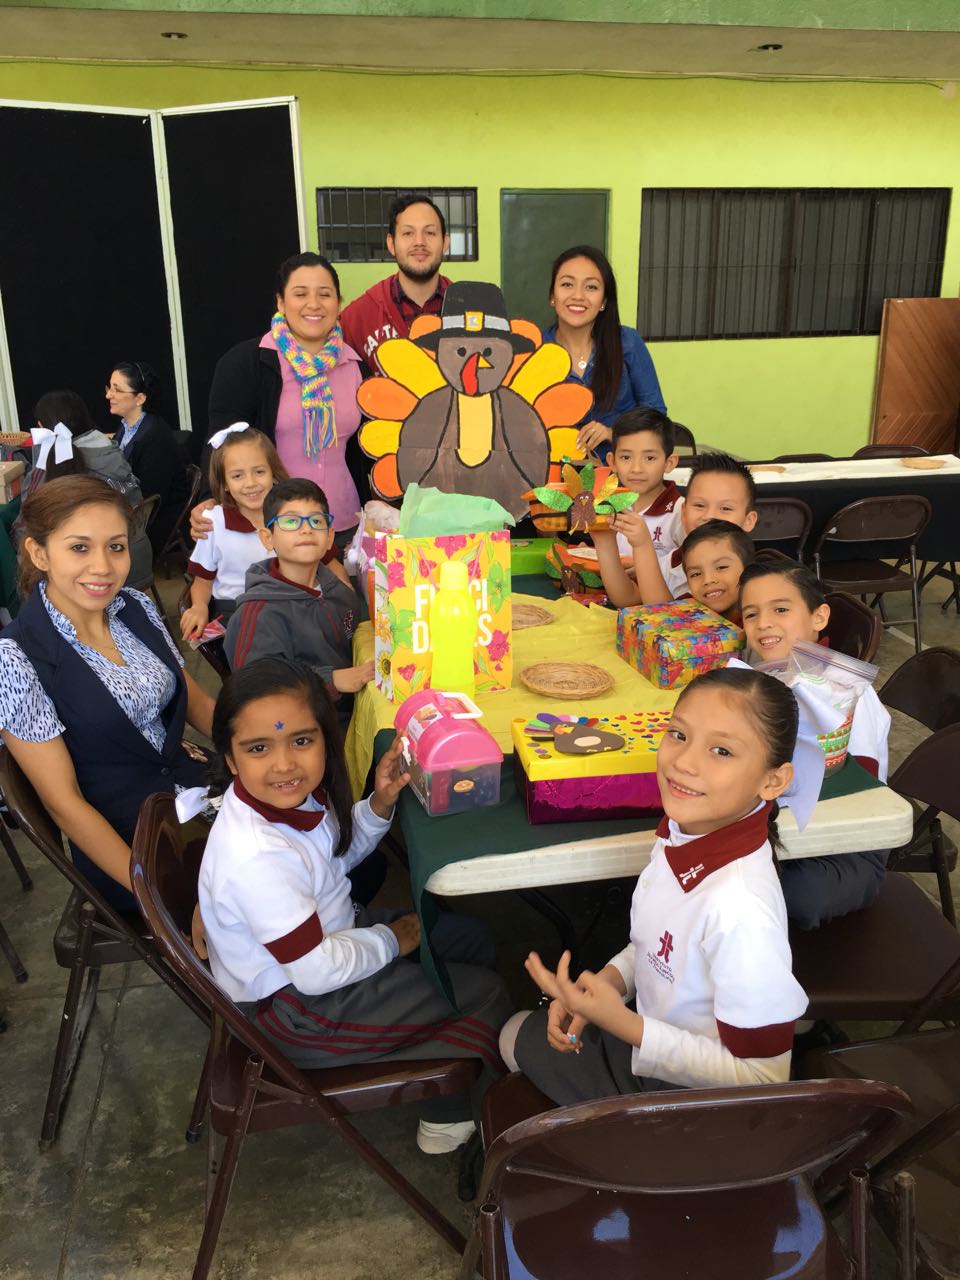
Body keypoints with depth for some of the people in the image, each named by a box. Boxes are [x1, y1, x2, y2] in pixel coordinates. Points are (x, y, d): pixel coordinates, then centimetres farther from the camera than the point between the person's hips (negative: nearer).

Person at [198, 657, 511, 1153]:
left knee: (469, 938, 17)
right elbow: (317, 972, -30)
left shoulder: (290, 796, -14)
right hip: (296, 1007, -8)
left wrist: (379, 806, -11)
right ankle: (450, 1120, 29)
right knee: (484, 992, 0)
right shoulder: (257, 859, -39)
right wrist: (391, 940, -13)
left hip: (322, 937, 8)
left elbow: (340, 854, 8)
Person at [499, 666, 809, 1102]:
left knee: (526, 1036, 12)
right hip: (650, 1025, 7)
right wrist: (607, 981, -10)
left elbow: (761, 1077, -29)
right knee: (521, 1033, 23)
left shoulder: (739, 909, -39)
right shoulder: (682, 830, -14)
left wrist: (623, 1024, -31)